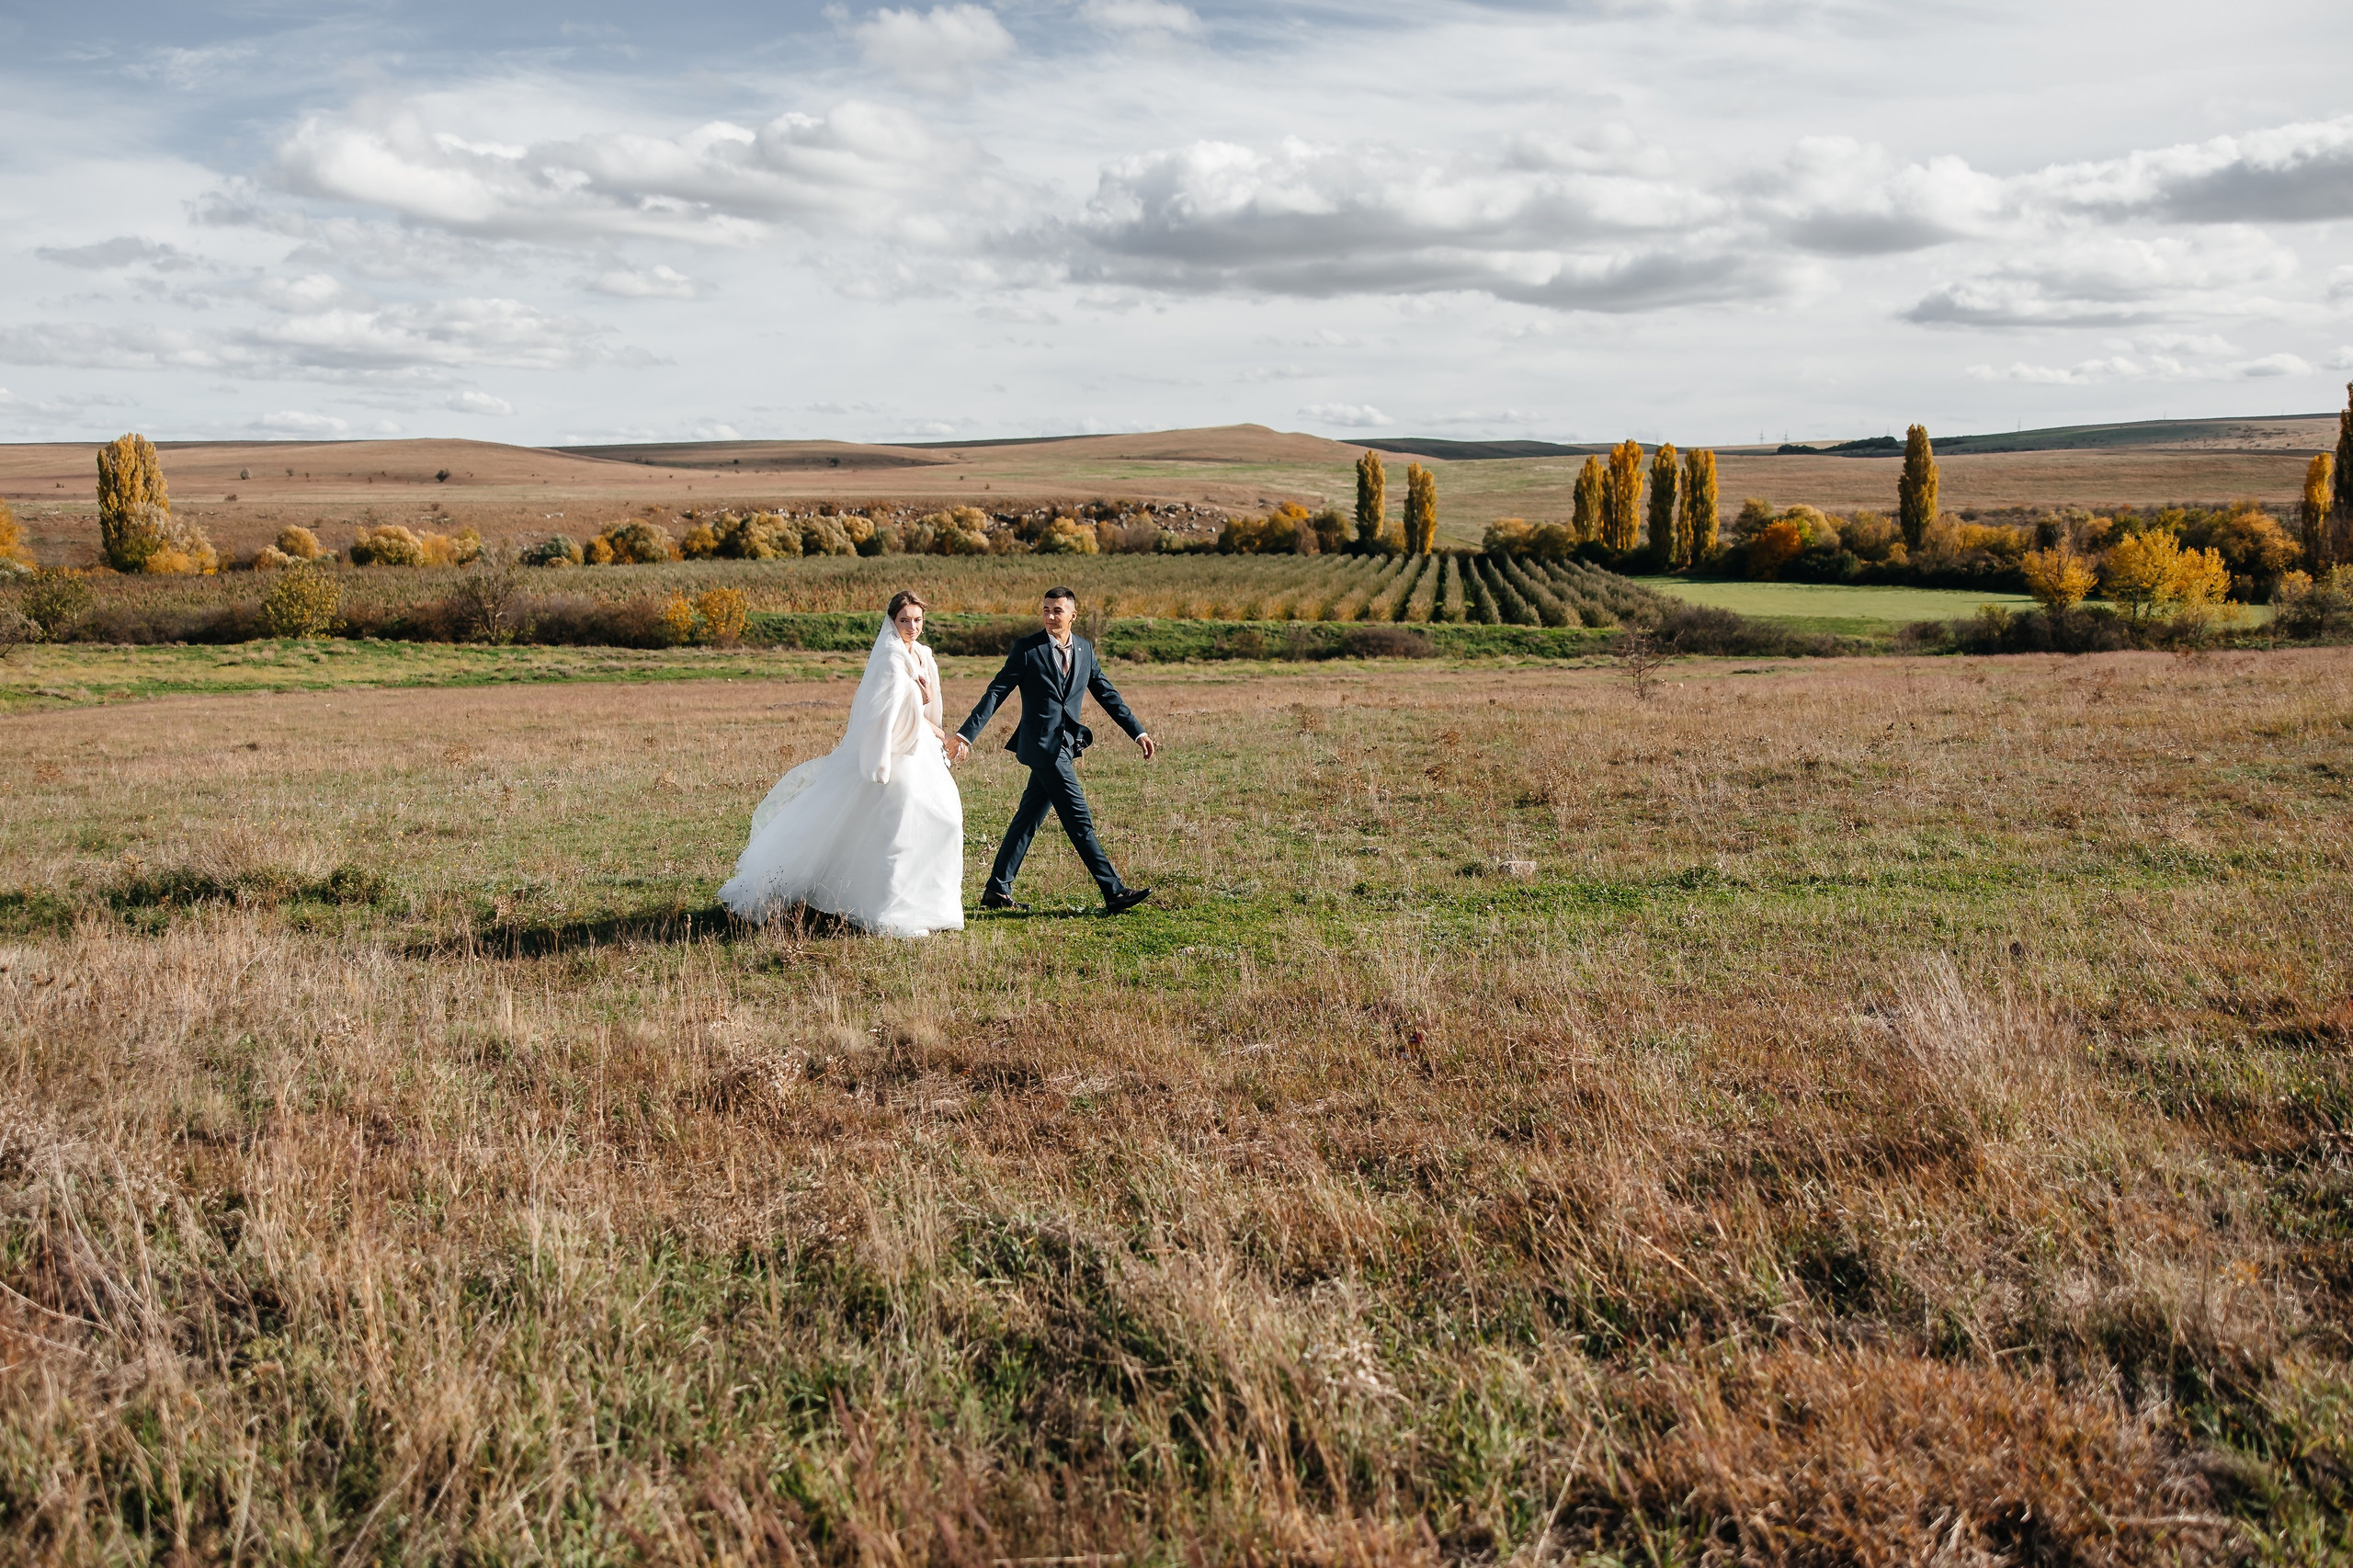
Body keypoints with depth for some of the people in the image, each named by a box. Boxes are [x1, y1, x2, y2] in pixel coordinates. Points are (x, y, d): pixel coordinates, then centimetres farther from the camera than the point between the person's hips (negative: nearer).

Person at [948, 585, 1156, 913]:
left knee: (1028, 819, 11)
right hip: (1043, 746, -6)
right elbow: (995, 693, -8)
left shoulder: (1085, 650, 10)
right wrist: (966, 734, -14)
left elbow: (1108, 694, 16)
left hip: (1063, 748, 6)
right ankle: (1114, 892, -4)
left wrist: (1138, 732, 13)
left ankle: (997, 890, 18)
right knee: (1080, 821, -7)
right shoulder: (1027, 649, -7)